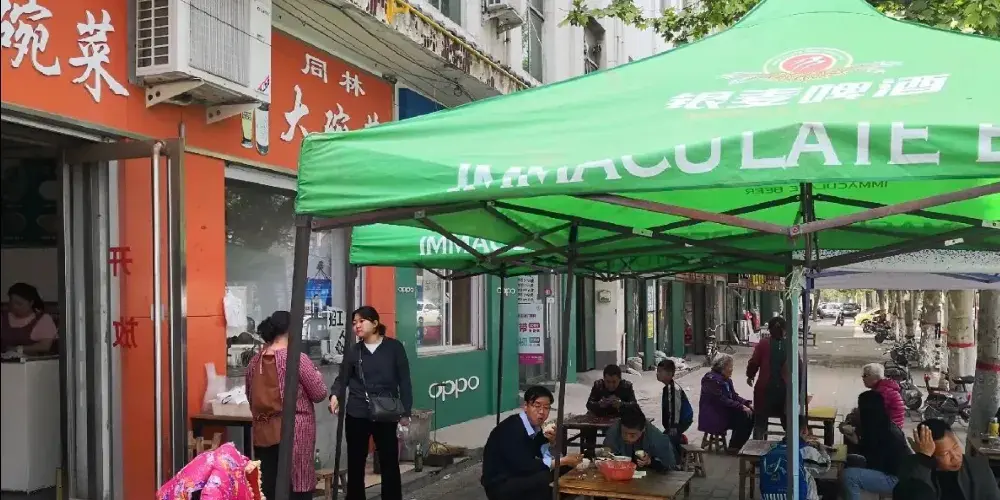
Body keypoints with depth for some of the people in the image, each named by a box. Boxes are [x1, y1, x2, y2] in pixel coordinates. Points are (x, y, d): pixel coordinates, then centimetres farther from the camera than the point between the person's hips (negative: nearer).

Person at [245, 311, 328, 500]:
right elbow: (319, 394, -6)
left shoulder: (255, 361, 5)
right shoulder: (297, 358, -12)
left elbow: (250, 397, 17)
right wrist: (316, 374, 11)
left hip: (263, 433, 6)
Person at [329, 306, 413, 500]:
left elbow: (404, 381, 0)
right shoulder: (352, 351, 6)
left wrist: (405, 412, -2)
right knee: (355, 464, 12)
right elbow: (342, 378, 2)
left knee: (390, 463, 7)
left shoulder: (394, 347, -1)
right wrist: (334, 395, -19)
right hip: (356, 415, 2)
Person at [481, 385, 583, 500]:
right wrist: (562, 461, -23)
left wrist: (551, 441, -13)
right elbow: (523, 465, -28)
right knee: (545, 478, -29)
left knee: (565, 470, 1)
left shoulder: (536, 427, 2)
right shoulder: (511, 428, -24)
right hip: (500, 485, -9)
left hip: (520, 477, 9)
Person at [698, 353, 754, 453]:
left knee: (750, 415, -7)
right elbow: (722, 400, -24)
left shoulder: (726, 379, 13)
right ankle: (734, 447, -10)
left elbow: (734, 396, 11)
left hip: (724, 411, 9)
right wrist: (741, 407, -25)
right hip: (712, 416, -9)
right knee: (743, 416, -21)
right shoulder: (712, 379, -17)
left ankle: (738, 445, -1)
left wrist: (747, 404, -7)